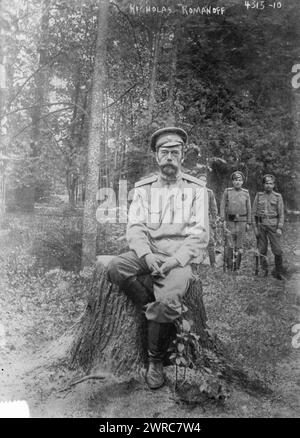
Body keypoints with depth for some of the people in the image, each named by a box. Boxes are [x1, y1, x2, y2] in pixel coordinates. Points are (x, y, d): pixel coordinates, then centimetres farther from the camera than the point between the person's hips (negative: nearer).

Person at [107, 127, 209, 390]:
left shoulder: (196, 189, 6)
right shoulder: (143, 189, 12)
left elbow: (199, 235, -2)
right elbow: (135, 228, 3)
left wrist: (175, 261, -17)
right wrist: (147, 255, -16)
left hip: (179, 258, -3)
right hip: (148, 253, 3)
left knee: (167, 301, -28)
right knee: (116, 268, -27)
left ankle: (156, 361, -1)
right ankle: (171, 311, -14)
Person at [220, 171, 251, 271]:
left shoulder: (246, 193, 5)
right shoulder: (227, 191, 2)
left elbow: (248, 209, 7)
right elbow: (222, 206, 1)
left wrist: (248, 223, 4)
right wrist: (223, 220, -7)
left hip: (242, 221, 1)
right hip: (230, 221, -1)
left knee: (239, 244, 4)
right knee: (229, 244, -3)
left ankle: (237, 265, 14)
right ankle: (229, 265, 7)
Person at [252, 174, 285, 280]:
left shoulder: (278, 196, 4)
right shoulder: (259, 195, 7)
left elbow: (281, 214, 1)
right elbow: (254, 212, 7)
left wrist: (279, 228, -8)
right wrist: (255, 227, 1)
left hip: (273, 225, -1)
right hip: (261, 225, 2)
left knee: (277, 250, -3)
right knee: (262, 250, 7)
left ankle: (279, 272, 9)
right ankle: (264, 270, 20)